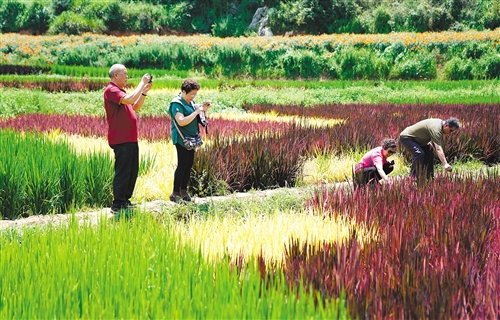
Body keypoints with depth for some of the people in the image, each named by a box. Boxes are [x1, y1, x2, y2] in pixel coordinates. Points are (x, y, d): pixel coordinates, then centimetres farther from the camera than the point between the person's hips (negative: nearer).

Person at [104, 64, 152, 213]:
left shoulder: (120, 91, 20)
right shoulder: (111, 90, -12)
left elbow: (135, 107, 22)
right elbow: (129, 100, -27)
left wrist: (144, 92, 10)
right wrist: (142, 83, -17)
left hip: (130, 139, 10)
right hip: (121, 140, -10)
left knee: (132, 171, 14)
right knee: (122, 172, -7)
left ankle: (125, 200, 23)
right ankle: (117, 205, -1)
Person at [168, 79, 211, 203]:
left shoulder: (190, 102, 11)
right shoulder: (177, 103, -15)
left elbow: (195, 118, 21)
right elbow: (181, 121, -26)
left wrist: (203, 109, 3)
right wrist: (196, 112, -23)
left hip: (191, 138, 8)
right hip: (181, 139, -8)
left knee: (189, 165, 9)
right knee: (182, 165, -9)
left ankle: (183, 191, 17)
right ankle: (175, 194, -5)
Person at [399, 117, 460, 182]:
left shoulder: (440, 122, 0)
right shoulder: (436, 128, -31)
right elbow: (438, 149, -40)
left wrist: (430, 143, 1)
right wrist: (445, 164, -46)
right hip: (406, 137, -11)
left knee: (429, 151, 11)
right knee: (419, 153, -28)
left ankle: (429, 177, 14)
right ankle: (414, 177, -22)